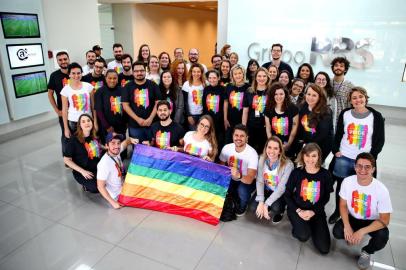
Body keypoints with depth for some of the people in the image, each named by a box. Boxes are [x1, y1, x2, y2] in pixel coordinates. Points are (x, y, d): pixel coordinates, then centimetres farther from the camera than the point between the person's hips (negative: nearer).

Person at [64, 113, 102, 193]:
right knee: (97, 188, -28)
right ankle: (86, 184, 6)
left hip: (98, 168, 6)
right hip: (82, 172, -6)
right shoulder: (75, 140, -14)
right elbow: (66, 159, -11)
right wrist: (82, 171, -18)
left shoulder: (95, 136, 1)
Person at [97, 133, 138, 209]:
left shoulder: (116, 152, -9)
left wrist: (130, 140, -12)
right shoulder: (104, 163, -30)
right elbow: (100, 187, -24)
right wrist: (113, 202, -23)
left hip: (123, 188, 7)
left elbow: (125, 142, 11)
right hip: (118, 196, -7)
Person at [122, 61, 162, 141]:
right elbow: (125, 105, -3)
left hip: (151, 124, 0)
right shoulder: (128, 87, 3)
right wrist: (138, 119, -12)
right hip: (134, 125, 0)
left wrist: (150, 118, -13)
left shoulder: (153, 85, 3)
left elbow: (157, 103, -1)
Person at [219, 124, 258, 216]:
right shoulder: (226, 148, -15)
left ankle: (242, 206, 4)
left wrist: (239, 176, -56)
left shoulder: (252, 153, -28)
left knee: (242, 191, -34)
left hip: (247, 181, -4)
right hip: (231, 178, 4)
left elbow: (249, 179, -34)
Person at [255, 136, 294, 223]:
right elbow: (259, 181, -14)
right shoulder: (262, 159, -13)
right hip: (266, 190, 4)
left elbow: (281, 188, -25)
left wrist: (266, 204, -27)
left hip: (281, 193, -3)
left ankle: (280, 211, 7)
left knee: (275, 207, -32)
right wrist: (261, 202, -24)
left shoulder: (288, 165, -26)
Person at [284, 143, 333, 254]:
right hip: (297, 209, -1)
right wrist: (298, 211, -15)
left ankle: (311, 226, 25)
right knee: (304, 236, -28)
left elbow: (326, 198, -1)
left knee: (324, 249, -2)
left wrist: (313, 212, -13)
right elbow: (287, 195, -4)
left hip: (317, 211, 2)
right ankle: (297, 227, 9)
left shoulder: (325, 174, -10)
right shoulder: (296, 172, -10)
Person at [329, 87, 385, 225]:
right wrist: (335, 150, -2)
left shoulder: (376, 116, -4)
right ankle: (337, 211, 29)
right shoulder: (345, 114, 2)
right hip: (343, 158, 2)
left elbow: (380, 140, -1)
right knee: (341, 185, 12)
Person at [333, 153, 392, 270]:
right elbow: (343, 205, -5)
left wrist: (362, 231, -33)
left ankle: (366, 252, 4)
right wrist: (347, 226, -20)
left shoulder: (381, 190, -26)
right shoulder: (347, 181, -18)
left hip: (373, 221, -2)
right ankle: (352, 236, 15)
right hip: (353, 218, 2)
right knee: (337, 232, -24)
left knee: (382, 237, -33)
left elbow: (384, 220, -21)